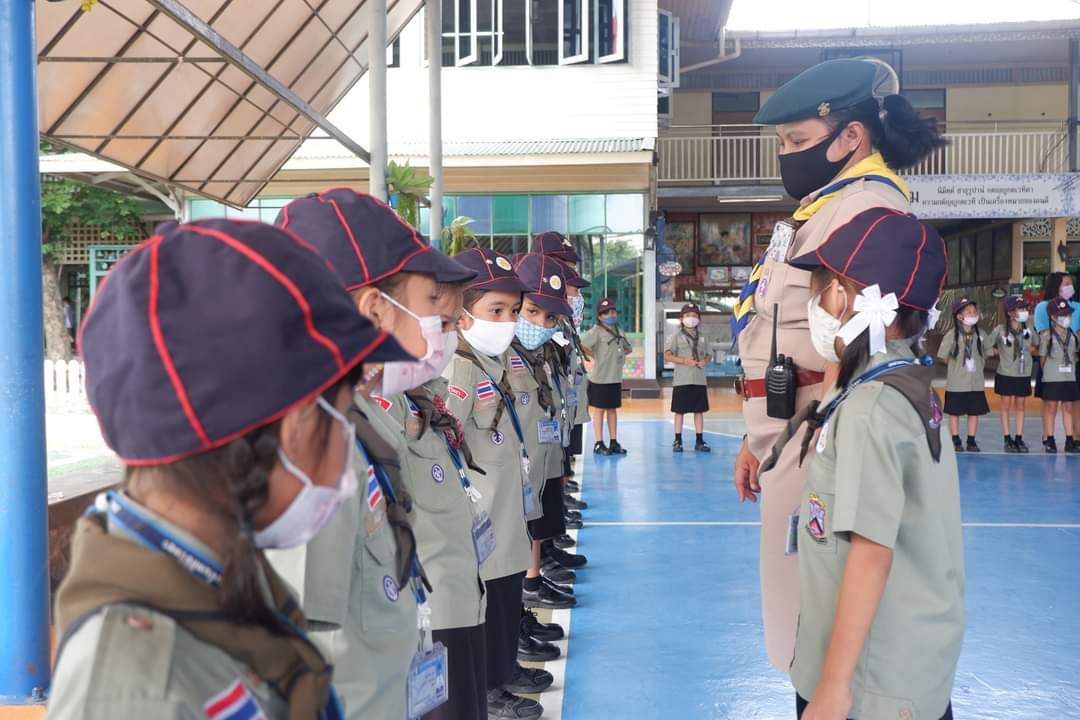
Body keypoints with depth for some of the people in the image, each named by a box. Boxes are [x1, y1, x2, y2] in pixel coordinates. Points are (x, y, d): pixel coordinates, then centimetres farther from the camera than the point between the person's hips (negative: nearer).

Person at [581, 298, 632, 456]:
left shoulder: (619, 332, 11)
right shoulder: (596, 331, -11)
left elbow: (627, 348, 27)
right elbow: (582, 346, -25)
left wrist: (619, 355, 11)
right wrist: (592, 358, -14)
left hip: (616, 378, 7)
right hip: (600, 378, -7)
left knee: (613, 409, 12)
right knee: (599, 410, 1)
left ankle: (613, 442, 20)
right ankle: (599, 444, 7)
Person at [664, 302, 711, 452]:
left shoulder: (701, 337, 12)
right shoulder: (677, 337, -2)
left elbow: (707, 355, 19)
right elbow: (667, 355, -8)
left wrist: (704, 361, -5)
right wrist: (684, 361, -18)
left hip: (699, 381, 4)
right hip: (682, 381, -4)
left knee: (699, 410, 8)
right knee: (680, 411, 1)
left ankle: (699, 441, 15)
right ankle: (678, 440, 9)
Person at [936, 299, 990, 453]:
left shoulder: (980, 334, 0)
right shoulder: (951, 335, -12)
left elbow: (985, 354, 14)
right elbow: (943, 357, -4)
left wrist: (978, 367, 6)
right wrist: (957, 367, 2)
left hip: (976, 382, 4)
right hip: (956, 383, -3)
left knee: (974, 412, 8)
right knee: (954, 412, 5)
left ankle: (971, 441, 18)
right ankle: (956, 441, 16)